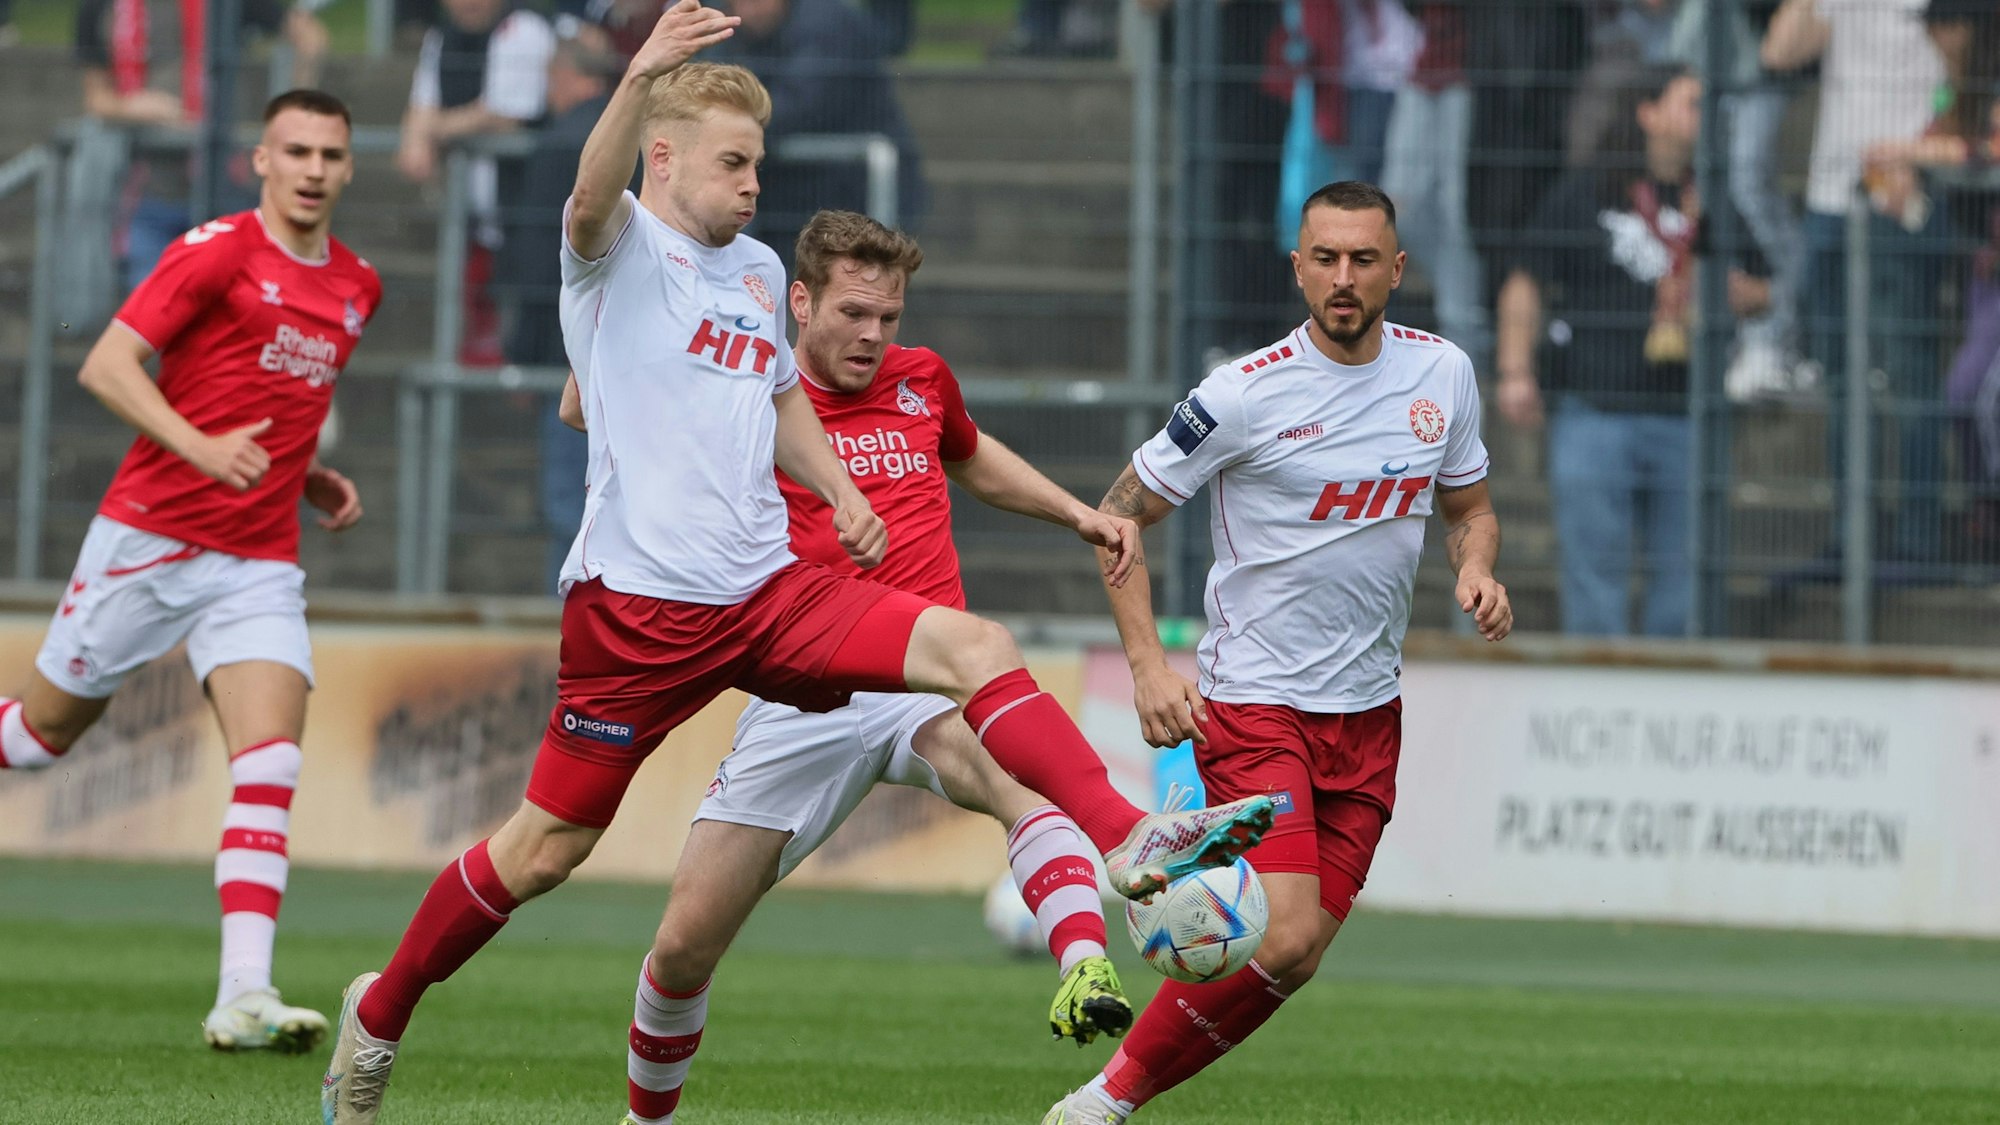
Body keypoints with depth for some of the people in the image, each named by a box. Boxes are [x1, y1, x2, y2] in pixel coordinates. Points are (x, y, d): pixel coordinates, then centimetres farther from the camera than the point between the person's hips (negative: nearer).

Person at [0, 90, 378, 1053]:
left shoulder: (356, 287, 12)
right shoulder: (217, 252, -9)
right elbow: (106, 367, -16)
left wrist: (311, 476, 11)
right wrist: (199, 448, -29)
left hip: (259, 565, 4)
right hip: (149, 535, -4)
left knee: (270, 767, -15)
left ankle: (244, 996, -22)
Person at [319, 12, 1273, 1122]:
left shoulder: (759, 270, 16)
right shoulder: (623, 250, -5)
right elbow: (591, 197, -31)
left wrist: (839, 491, 15)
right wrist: (641, 78, -48)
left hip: (769, 593, 6)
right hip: (638, 604, -6)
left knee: (976, 647, -13)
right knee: (542, 851, 0)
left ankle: (1130, 842, -22)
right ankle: (378, 1014, 20)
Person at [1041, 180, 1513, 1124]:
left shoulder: (1442, 373, 3)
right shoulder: (1246, 393, -12)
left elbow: (1469, 508, 19)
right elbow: (1118, 516, -4)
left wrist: (1476, 569, -4)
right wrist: (1147, 663, -13)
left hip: (1369, 710, 5)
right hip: (1254, 701, -5)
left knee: (1296, 958, 1)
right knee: (1282, 938, -20)